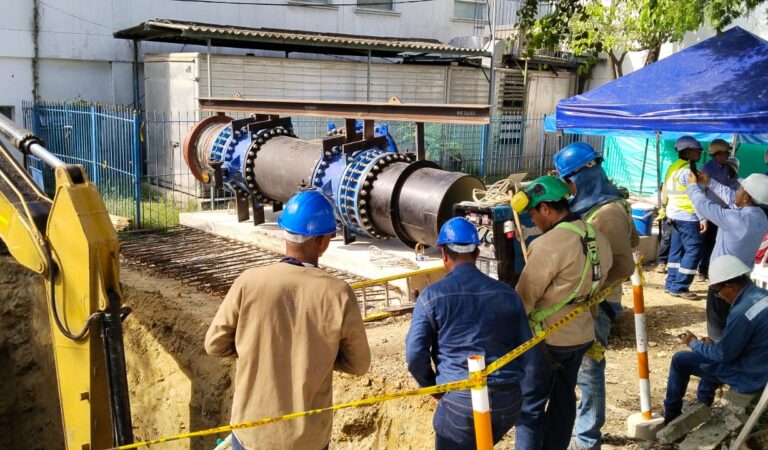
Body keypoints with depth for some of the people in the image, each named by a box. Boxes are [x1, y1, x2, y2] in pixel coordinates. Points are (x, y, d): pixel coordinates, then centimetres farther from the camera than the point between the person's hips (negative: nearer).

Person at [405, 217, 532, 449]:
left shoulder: (432, 296, -4)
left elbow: (415, 354, -8)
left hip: (460, 399, -4)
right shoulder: (506, 292, 7)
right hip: (509, 399, 5)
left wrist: (431, 386, 9)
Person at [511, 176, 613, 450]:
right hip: (582, 334, 8)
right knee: (563, 399, 18)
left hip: (547, 338, -8)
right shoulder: (598, 238, 2)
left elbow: (525, 297, -17)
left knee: (530, 404, 4)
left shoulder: (549, 244, -24)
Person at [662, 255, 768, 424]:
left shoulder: (741, 313, -29)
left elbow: (724, 354, -18)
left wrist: (694, 343, -3)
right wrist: (716, 343, 9)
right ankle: (702, 405, 39)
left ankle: (671, 417, 17)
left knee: (680, 360, 0)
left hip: (749, 378, -9)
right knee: (711, 350, 30)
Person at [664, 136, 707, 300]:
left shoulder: (674, 167, 12)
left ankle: (671, 284, 15)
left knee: (677, 249, 13)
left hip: (675, 214, 10)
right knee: (694, 250, -7)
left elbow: (665, 191, 17)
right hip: (687, 216, -10)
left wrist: (664, 210, 23)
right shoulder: (687, 170, -16)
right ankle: (679, 287, -7)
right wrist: (703, 219, -19)